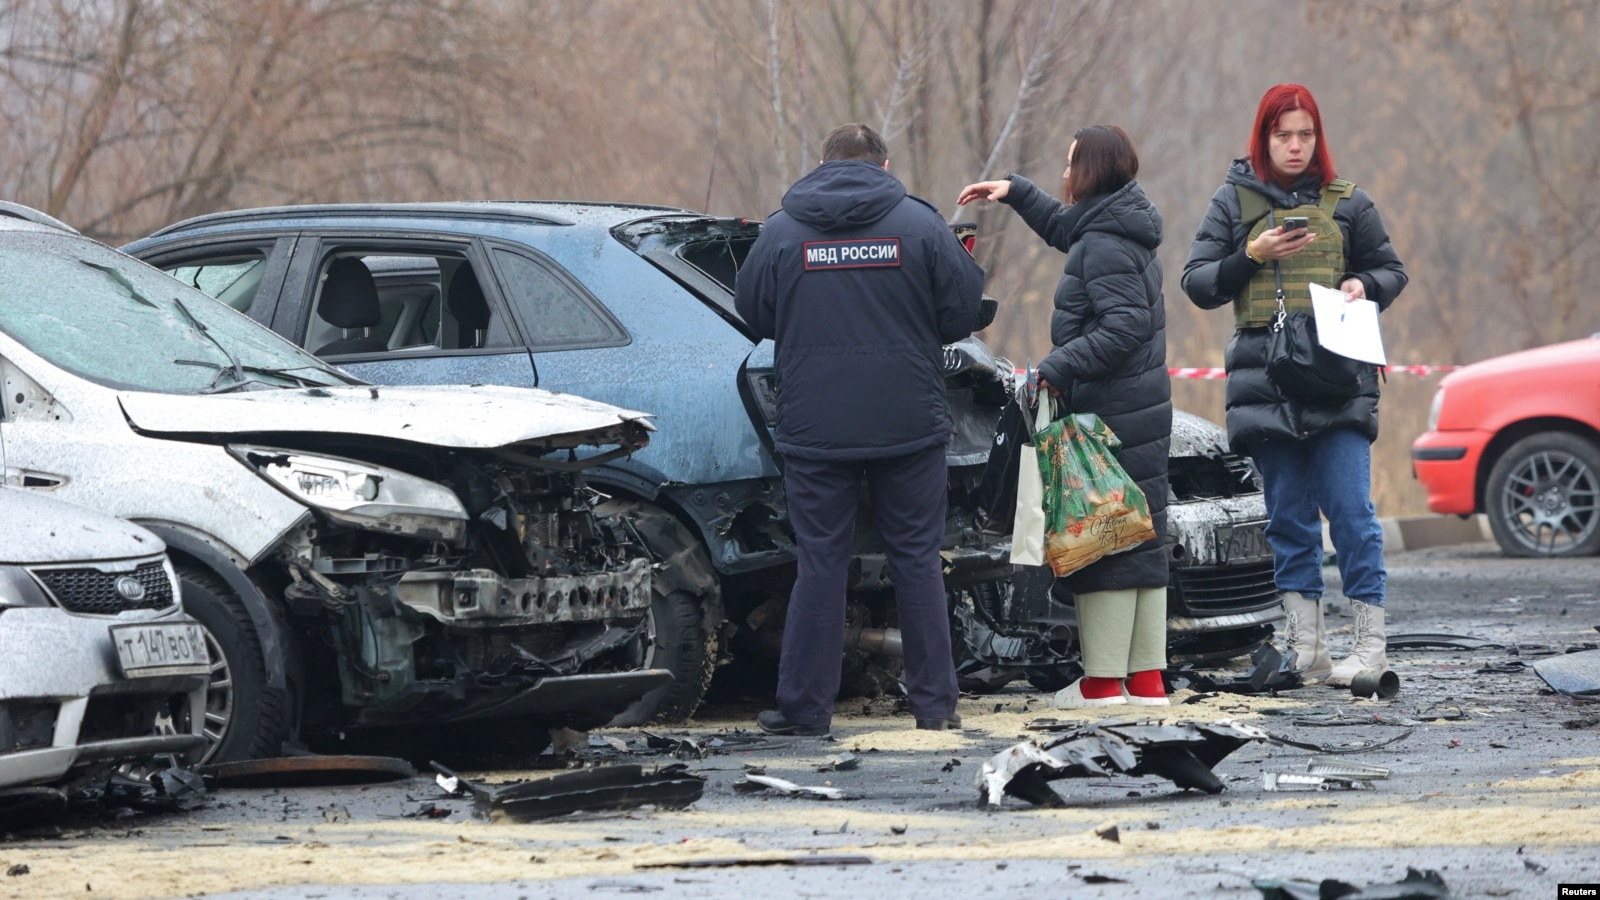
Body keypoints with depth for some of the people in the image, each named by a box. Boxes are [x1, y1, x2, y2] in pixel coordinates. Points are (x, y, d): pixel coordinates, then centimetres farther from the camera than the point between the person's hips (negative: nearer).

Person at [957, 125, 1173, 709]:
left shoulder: (1105, 246, -16)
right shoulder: (1120, 231, 14)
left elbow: (1126, 325, -25)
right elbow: (1065, 228, 37)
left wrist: (1059, 367, -24)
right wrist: (1017, 193, 36)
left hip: (1107, 414, -10)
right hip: (1144, 413, 10)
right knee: (1140, 540, 11)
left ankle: (1103, 679, -5)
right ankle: (1147, 677, 14)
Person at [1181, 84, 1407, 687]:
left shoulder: (1346, 203, 10)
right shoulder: (1234, 201, 10)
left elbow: (1392, 271, 19)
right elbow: (1197, 283, 8)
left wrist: (1365, 287, -3)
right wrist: (1251, 257, -7)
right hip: (1265, 381, 1)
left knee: (1350, 510, -9)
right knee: (1288, 517, 4)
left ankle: (1371, 643, -7)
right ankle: (1306, 647, 7)